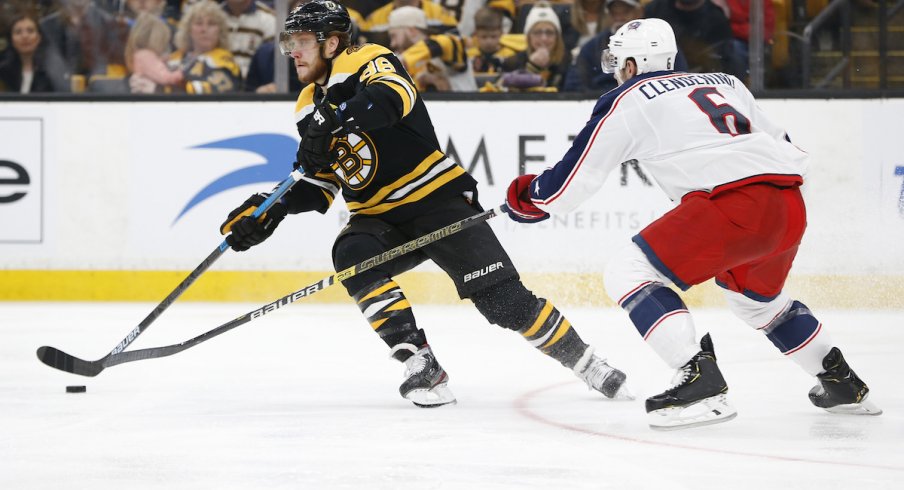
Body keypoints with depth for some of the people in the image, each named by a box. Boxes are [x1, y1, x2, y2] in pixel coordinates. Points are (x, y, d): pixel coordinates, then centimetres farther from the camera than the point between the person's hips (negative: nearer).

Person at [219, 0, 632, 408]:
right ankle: (421, 365, -25)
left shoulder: (366, 62, -11)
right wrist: (271, 211, 0)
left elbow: (394, 96, -35)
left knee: (503, 301, -12)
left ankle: (585, 363, 7)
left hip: (439, 201, -6)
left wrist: (334, 119, -47)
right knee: (352, 257, -27)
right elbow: (321, 184, 16)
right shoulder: (309, 108, 11)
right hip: (378, 220, 6)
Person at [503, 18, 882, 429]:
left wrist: (526, 197, 29)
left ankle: (699, 381, -14)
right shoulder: (722, 83, 29)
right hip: (791, 208, 8)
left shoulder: (626, 101, 10)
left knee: (629, 272, -1)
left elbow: (570, 183, 12)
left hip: (736, 205, -8)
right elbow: (786, 150, 28)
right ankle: (842, 383, 38)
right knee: (755, 296, 34)